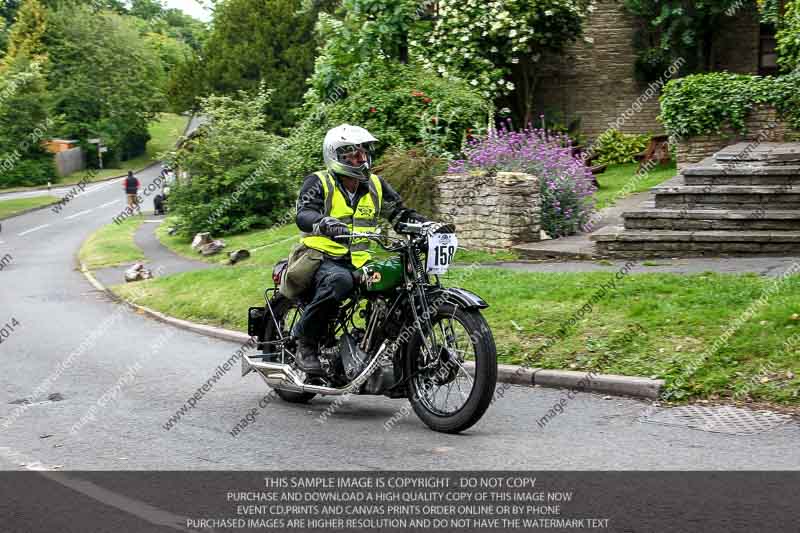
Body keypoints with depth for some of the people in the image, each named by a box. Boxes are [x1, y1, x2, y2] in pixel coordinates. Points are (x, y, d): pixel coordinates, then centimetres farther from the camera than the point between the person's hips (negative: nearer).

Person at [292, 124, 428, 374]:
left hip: (359, 262, 5)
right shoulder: (318, 183, -3)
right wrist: (325, 223, -42)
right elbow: (303, 215, -19)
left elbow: (400, 213, 13)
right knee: (339, 281, -39)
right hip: (323, 259, -5)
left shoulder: (375, 185, 14)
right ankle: (305, 341, -21)